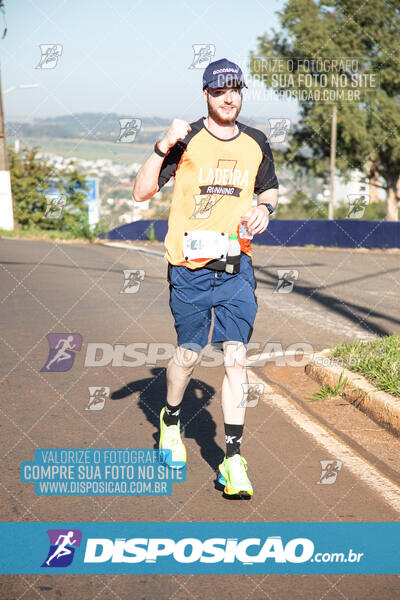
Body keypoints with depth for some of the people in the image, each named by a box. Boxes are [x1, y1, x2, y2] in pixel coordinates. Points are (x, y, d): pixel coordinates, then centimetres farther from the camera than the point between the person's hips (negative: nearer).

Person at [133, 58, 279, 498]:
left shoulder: (256, 144, 8)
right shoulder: (186, 140, -3)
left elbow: (269, 189, 24)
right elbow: (141, 192, -9)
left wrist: (265, 207, 2)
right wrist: (163, 147, -21)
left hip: (236, 267, 2)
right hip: (189, 267, -2)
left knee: (235, 356, -7)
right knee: (189, 354, 8)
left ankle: (233, 459, -3)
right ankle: (171, 420, 39)